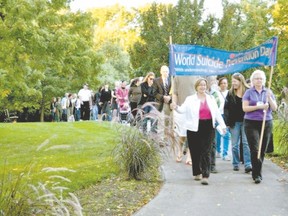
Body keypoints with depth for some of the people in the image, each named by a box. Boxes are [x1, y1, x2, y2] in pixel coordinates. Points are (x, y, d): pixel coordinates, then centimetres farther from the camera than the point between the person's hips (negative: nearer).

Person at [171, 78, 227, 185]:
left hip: (208, 128, 1)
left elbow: (217, 113, 16)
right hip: (194, 128, -1)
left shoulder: (211, 99, 13)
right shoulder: (190, 99, 4)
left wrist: (222, 125, 13)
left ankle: (205, 176, -10)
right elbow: (183, 109, -7)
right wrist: (176, 107, -28)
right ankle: (197, 173, 21)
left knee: (205, 152, -6)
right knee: (195, 151, 5)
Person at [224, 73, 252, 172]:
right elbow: (226, 108, 3)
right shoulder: (230, 93, 5)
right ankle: (236, 164, 16)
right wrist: (227, 122, -5)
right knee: (235, 144, 8)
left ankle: (248, 164, -6)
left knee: (246, 143, -5)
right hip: (234, 122, 3)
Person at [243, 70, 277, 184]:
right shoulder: (249, 92, 2)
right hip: (252, 124, -3)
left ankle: (255, 172, 19)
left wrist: (269, 98, -13)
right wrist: (259, 107, -16)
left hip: (266, 123, 3)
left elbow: (274, 108, 4)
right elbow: (245, 108, -6)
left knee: (262, 150, 6)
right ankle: (257, 175, -9)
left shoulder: (268, 92, 10)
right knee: (255, 149, -11)